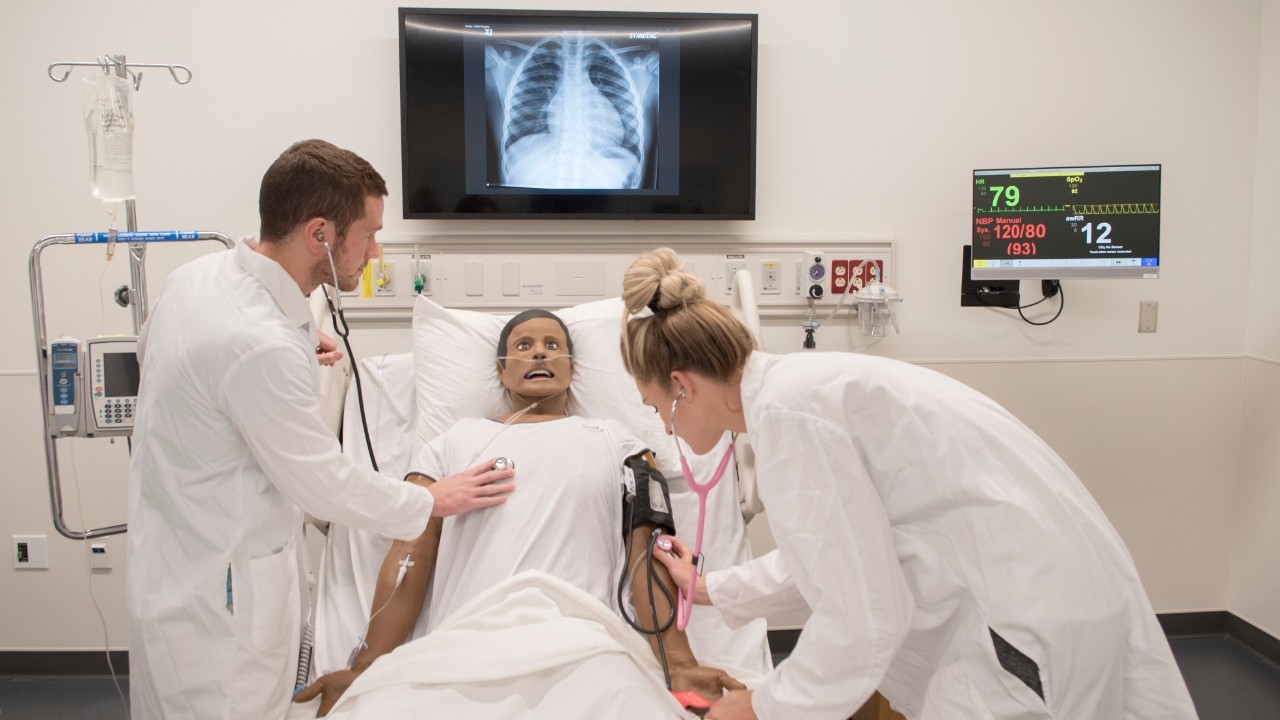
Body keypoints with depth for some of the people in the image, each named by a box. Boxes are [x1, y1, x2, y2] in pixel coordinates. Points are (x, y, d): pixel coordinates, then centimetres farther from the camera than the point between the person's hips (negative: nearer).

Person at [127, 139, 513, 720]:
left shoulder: (196, 277, -2)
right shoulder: (263, 346, -31)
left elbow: (150, 349, 21)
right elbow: (326, 485, -22)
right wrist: (434, 502, -6)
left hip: (169, 558, 9)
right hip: (220, 593, -9)